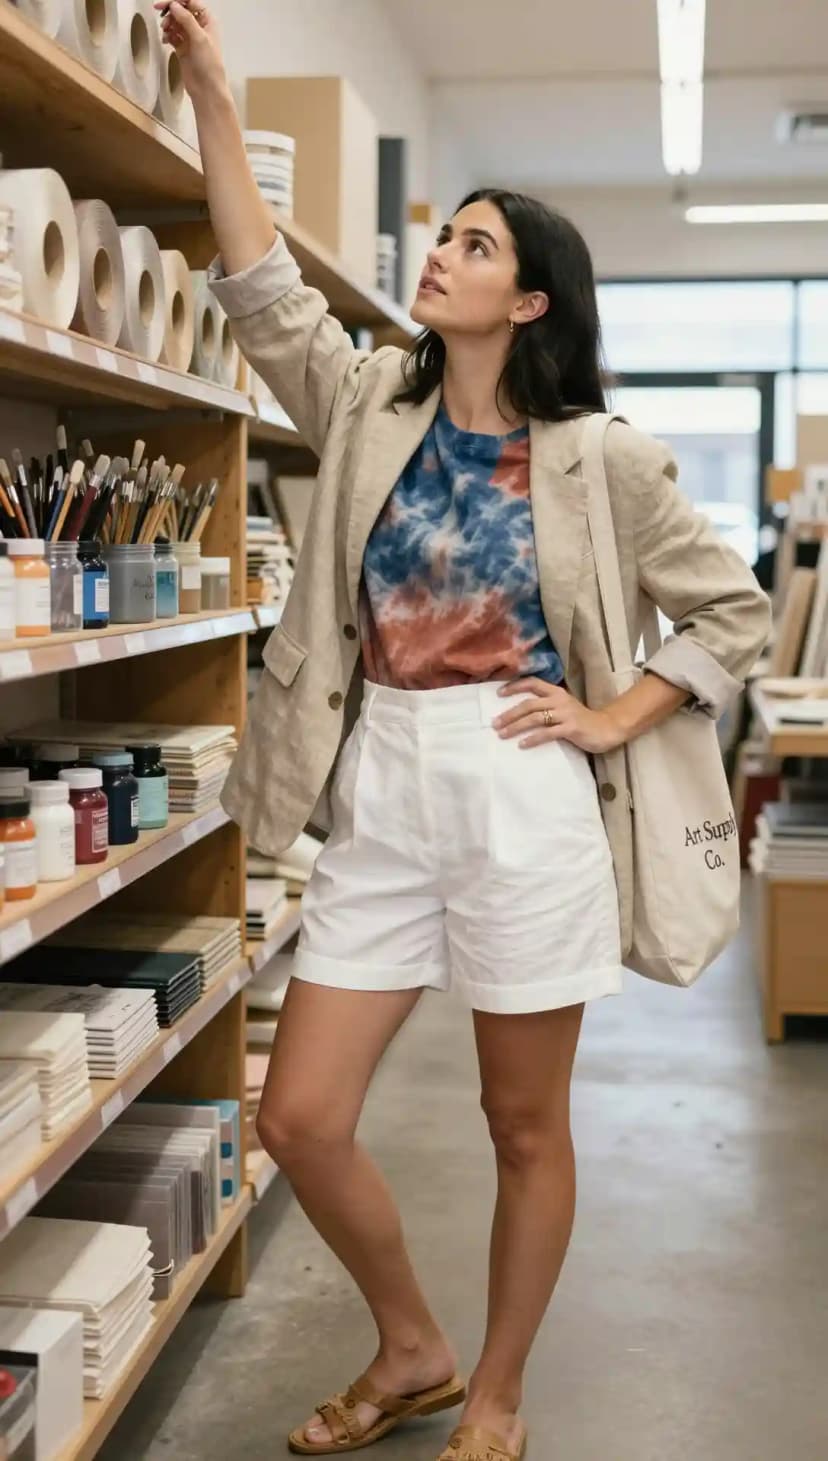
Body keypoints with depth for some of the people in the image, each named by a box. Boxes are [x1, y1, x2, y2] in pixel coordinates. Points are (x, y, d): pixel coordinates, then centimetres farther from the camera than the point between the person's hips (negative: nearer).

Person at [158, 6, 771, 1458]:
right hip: (378, 801, 4)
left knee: (525, 1130, 9)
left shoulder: (597, 459, -2)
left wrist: (613, 718, -4)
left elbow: (733, 610, 4)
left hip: (522, 804, -3)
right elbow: (263, 291, -1)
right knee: (300, 1121, 4)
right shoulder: (370, 406, 7)